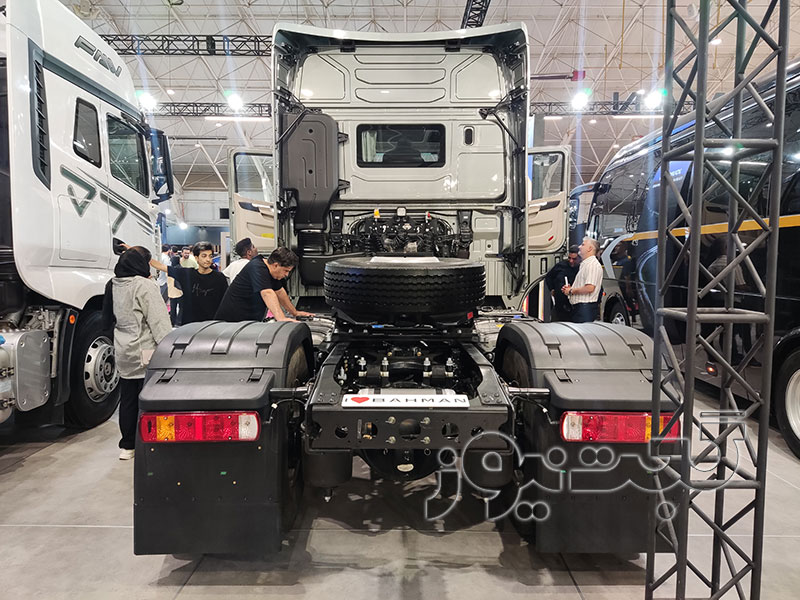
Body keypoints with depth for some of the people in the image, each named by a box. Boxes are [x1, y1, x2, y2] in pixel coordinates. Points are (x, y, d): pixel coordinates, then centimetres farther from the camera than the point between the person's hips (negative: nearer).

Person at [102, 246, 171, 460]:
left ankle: (127, 446, 23)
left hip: (123, 353, 8)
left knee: (127, 400, 14)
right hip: (145, 354, -8)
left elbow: (108, 320, 18)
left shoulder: (113, 285, 10)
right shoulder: (144, 285, -15)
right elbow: (158, 321, -17)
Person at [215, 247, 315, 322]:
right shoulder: (257, 268, -22)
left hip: (251, 320, 9)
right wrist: (281, 318, -44)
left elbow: (280, 292, 20)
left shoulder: (272, 271, 8)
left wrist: (295, 312, 24)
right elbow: (267, 294, -35)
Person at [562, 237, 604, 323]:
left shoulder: (593, 264, -12)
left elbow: (590, 288, -23)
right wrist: (570, 288, 12)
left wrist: (571, 291, -12)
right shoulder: (584, 264, 22)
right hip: (578, 307, 10)